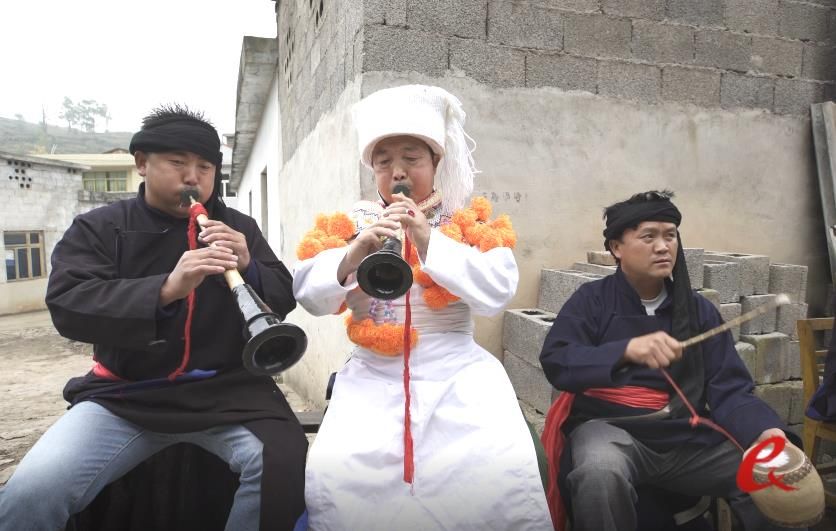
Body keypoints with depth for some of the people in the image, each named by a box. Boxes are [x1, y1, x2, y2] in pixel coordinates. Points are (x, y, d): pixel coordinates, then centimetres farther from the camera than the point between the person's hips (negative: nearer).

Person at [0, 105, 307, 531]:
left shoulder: (239, 227, 10)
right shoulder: (98, 228, 5)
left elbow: (283, 300, 6)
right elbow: (66, 307, -11)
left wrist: (248, 267, -16)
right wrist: (165, 289, -27)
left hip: (227, 391, 1)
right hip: (125, 396, 0)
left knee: (285, 465, -24)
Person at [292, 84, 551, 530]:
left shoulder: (469, 222, 4)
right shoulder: (351, 224, 7)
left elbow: (496, 294, -10)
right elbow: (309, 297, -1)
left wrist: (428, 238, -18)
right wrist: (353, 254, -19)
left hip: (457, 374, -1)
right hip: (373, 377, 1)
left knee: (504, 472, -21)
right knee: (331, 473, -18)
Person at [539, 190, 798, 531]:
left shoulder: (700, 310, 7)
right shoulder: (592, 300, -2)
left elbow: (730, 390, 0)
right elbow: (555, 362, -17)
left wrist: (767, 432, -22)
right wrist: (627, 349, -32)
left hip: (686, 439, 4)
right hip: (609, 428, -3)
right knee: (600, 474, -34)